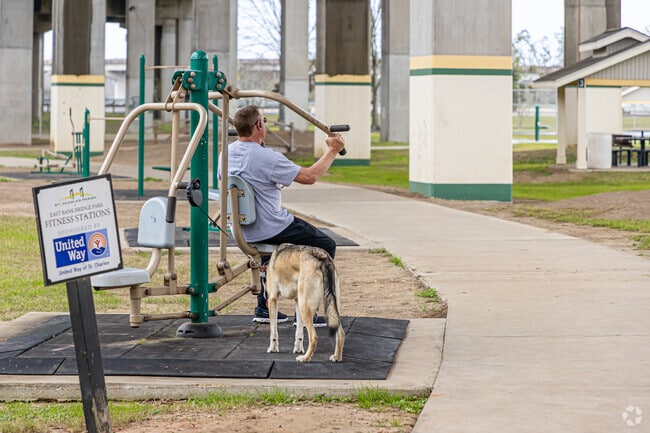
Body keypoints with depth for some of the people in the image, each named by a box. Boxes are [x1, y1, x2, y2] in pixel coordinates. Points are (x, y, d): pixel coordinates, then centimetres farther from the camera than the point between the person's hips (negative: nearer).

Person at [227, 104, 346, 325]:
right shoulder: (267, 158, -23)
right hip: (270, 228, -8)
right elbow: (310, 176, -16)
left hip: (241, 230, 8)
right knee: (326, 246, 7)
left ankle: (264, 307, 34)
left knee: (270, 239, 39)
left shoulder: (227, 152, 0)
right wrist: (332, 151, -3)